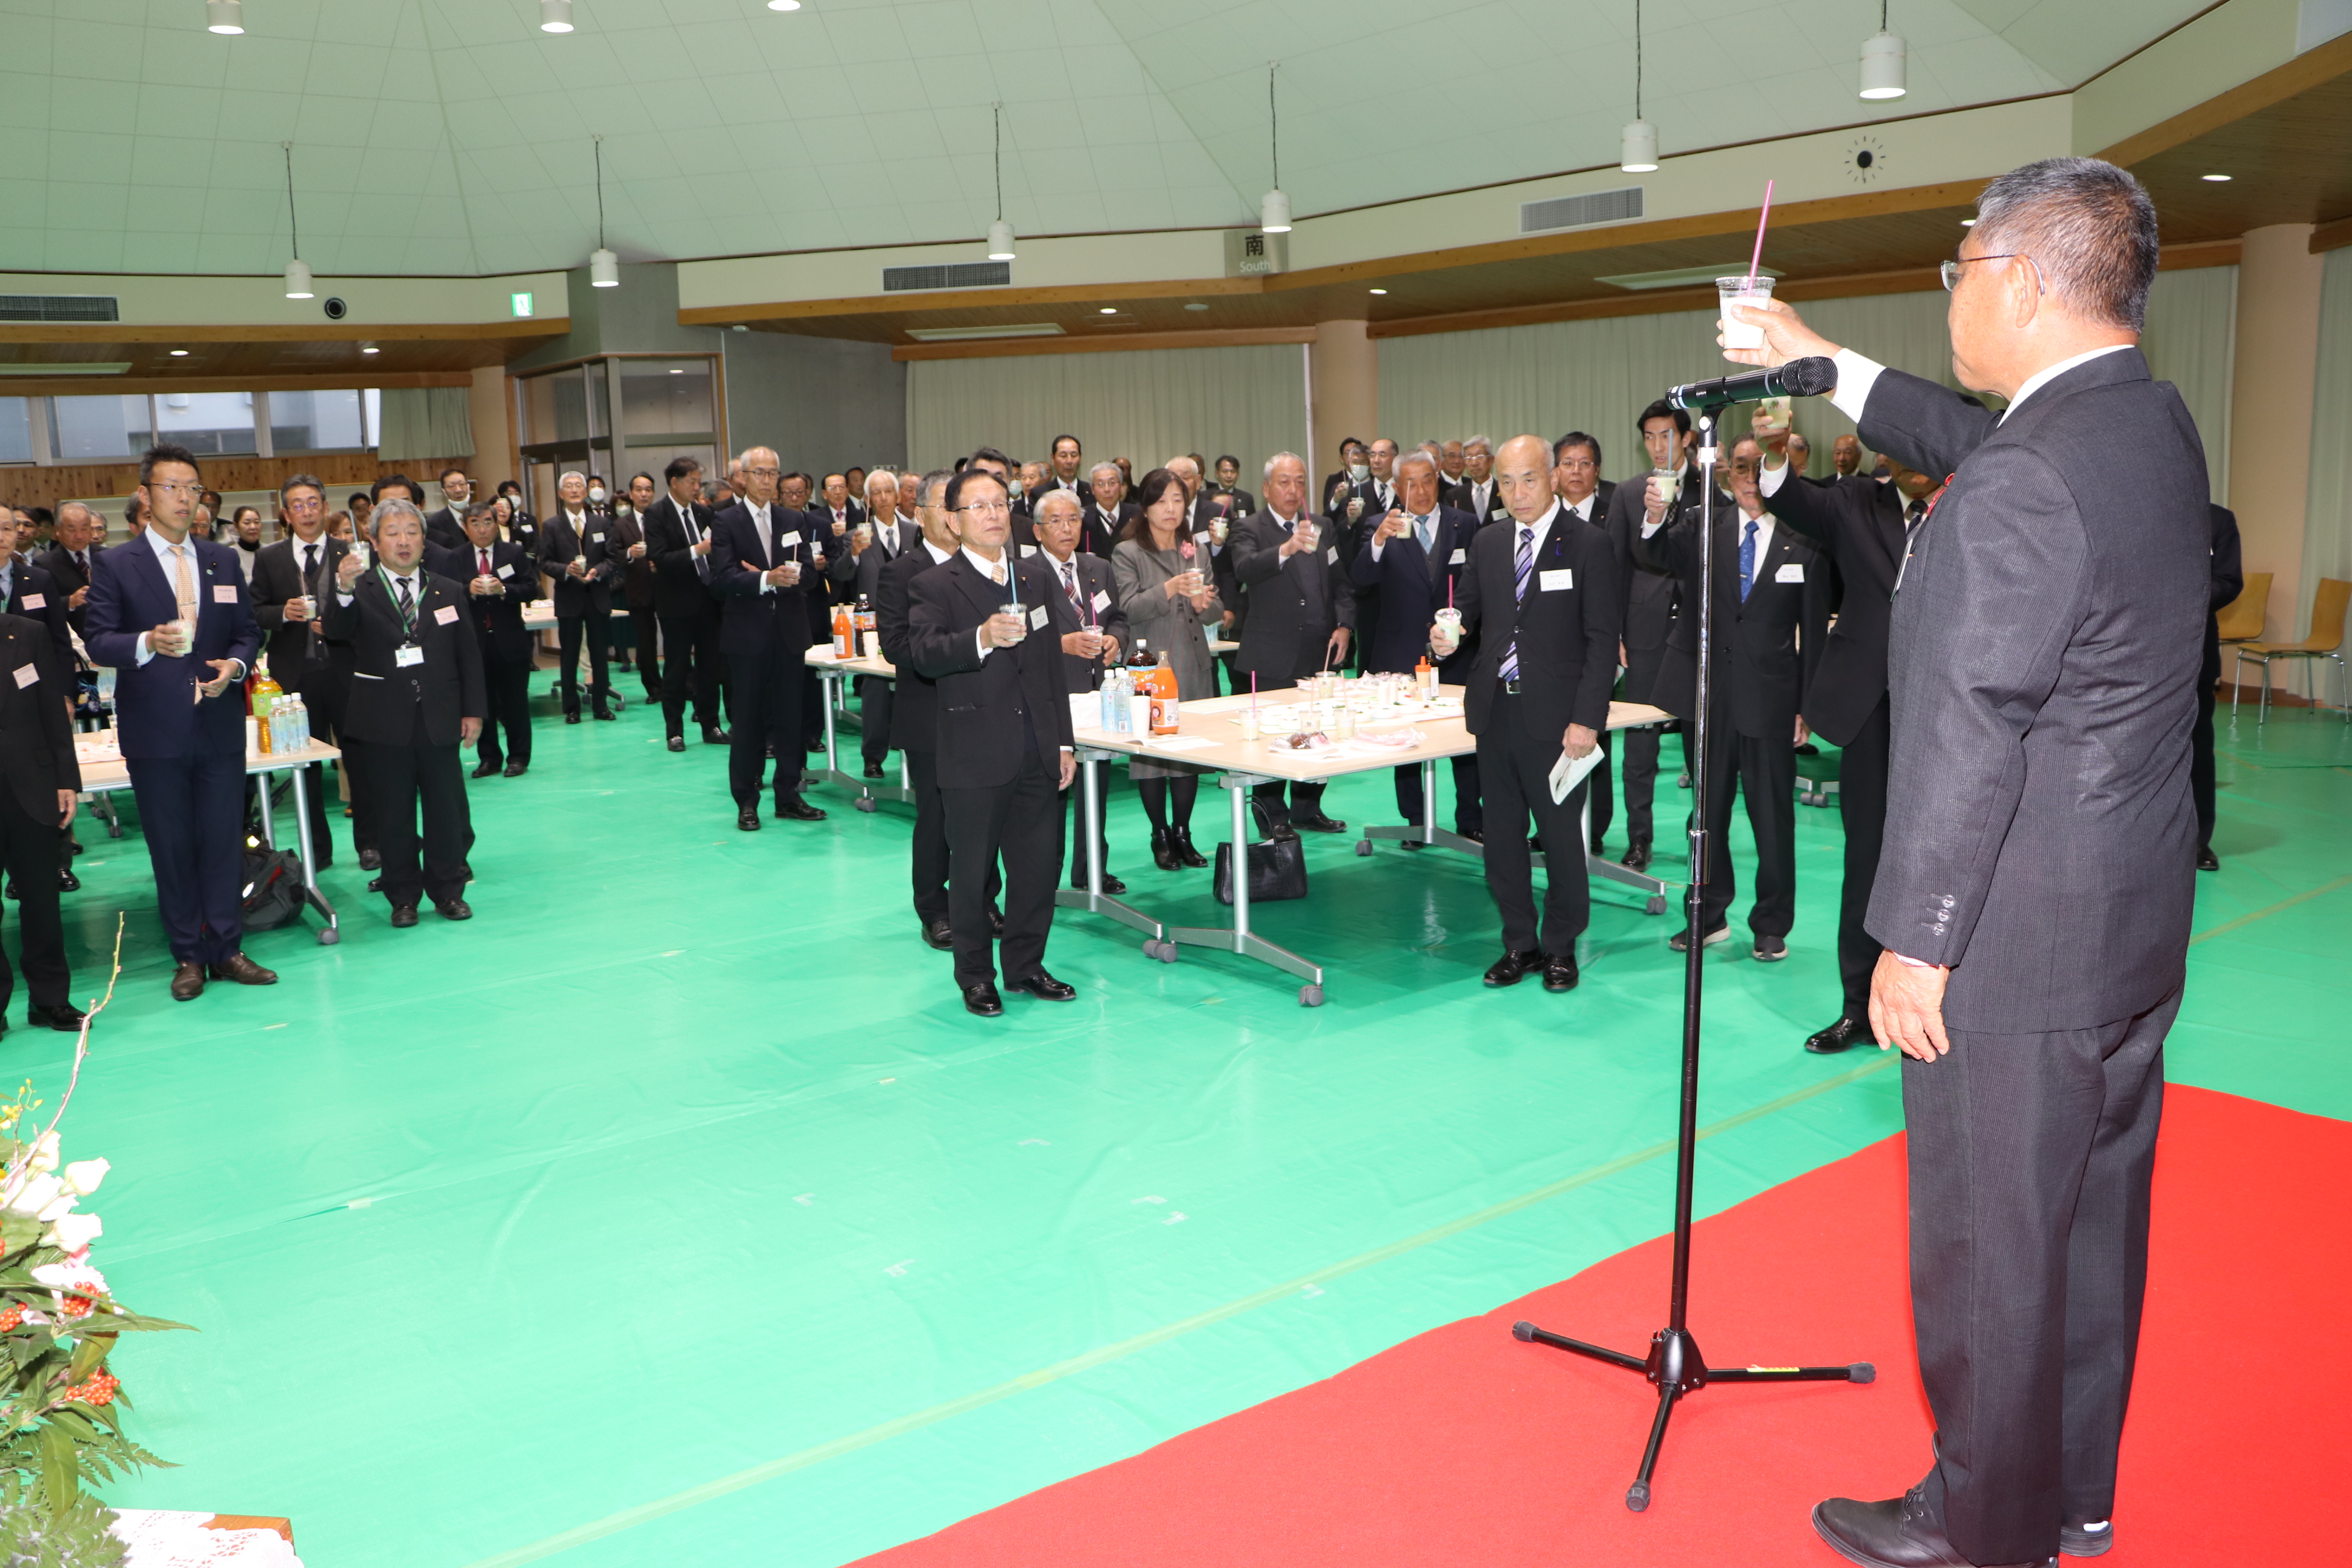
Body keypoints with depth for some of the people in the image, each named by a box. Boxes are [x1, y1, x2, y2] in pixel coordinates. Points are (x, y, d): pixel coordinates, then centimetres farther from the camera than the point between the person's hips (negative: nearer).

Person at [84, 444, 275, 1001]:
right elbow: (98, 641, -6)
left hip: (220, 725, 3)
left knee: (224, 839, 6)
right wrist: (147, 643, -26)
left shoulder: (223, 560, 11)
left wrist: (234, 663, -9)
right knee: (171, 846, 6)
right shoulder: (114, 566, 0)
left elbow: (248, 632, 12)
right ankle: (188, 956, 16)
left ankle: (226, 949, 16)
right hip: (155, 731, -3)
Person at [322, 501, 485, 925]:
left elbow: (469, 655, 10)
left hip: (439, 721, 2)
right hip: (385, 725, -2)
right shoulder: (361, 590, -1)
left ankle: (448, 890, 22)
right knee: (394, 815, 6)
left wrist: (473, 710, 3)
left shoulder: (448, 592, 9)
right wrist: (344, 590, -40)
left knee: (447, 810, 8)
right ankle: (403, 897, 18)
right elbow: (338, 629, -21)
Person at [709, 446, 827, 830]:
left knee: (790, 718, 7)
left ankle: (788, 797, 16)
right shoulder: (727, 522, -1)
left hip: (790, 632, 4)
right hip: (748, 634, -4)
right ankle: (746, 802, 11)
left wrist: (779, 576, -16)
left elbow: (810, 575, 3)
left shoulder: (795, 520, 11)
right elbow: (723, 578, -13)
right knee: (748, 720, 2)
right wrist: (767, 579, -28)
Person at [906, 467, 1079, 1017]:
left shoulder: (1036, 577, 14)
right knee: (971, 873, 5)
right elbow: (924, 653, -22)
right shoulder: (934, 587, -4)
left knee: (1040, 864, 10)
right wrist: (981, 638, -38)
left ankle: (1026, 965, 27)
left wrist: (1064, 742, 15)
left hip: (1036, 755, 5)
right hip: (975, 759, -5)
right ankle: (975, 976, 21)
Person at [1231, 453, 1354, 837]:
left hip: (1319, 653, 5)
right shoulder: (1249, 529, -3)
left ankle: (1307, 808, 24)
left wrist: (1344, 625, -1)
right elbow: (1245, 568, -25)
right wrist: (1287, 549, -41)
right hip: (1272, 659, -5)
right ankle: (1273, 815, 12)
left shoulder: (1322, 528, 13)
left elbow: (1342, 585, 16)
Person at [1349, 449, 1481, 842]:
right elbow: (1360, 579, -16)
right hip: (1403, 655, -1)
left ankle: (1471, 820, 18)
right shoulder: (1385, 528, 0)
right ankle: (1415, 821, 17)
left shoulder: (1465, 525, 4)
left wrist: (1461, 627, -3)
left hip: (1456, 651, 1)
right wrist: (1379, 539, -32)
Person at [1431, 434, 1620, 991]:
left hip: (1555, 718, -5)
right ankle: (1519, 943, 25)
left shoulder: (1588, 544, -6)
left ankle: (1561, 946, 21)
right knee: (1502, 833, 11)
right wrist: (1450, 630, -4)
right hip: (1496, 712, 5)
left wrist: (1587, 719, -14)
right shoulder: (1487, 542, 10)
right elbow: (1470, 605, 21)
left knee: (1561, 834, 4)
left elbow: (1602, 640, -8)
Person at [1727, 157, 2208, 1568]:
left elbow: (1966, 738, -23)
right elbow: (1969, 437, 24)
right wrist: (1821, 362, 29)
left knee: (1987, 1245, 6)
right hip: (2135, 921, 10)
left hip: (2021, 944, -10)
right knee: (2092, 1215, 20)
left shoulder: (2023, 487, -24)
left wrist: (1915, 941, -16)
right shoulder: (2154, 422, 6)